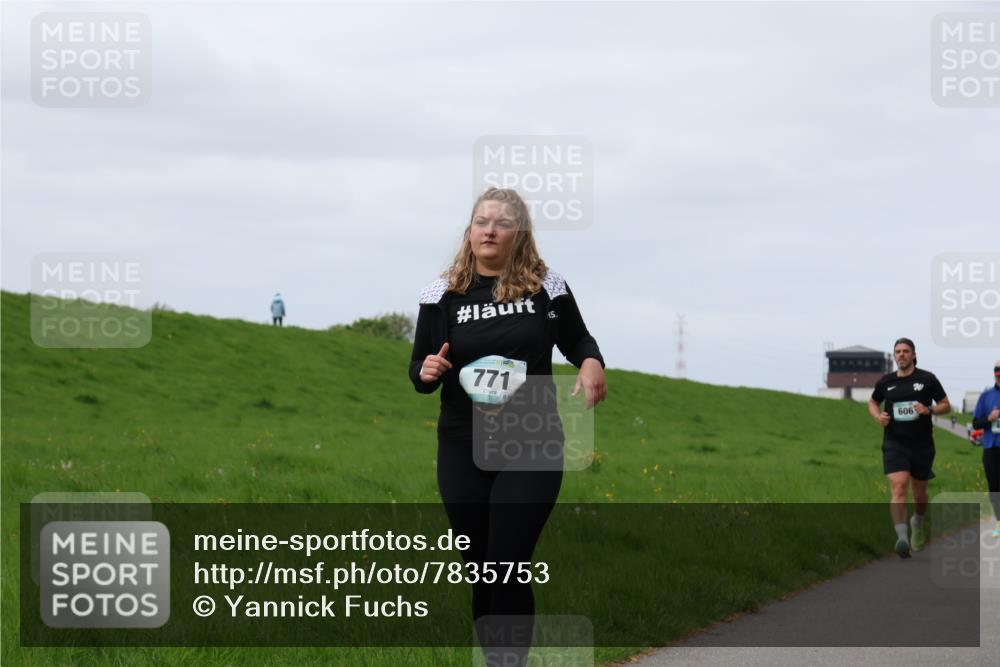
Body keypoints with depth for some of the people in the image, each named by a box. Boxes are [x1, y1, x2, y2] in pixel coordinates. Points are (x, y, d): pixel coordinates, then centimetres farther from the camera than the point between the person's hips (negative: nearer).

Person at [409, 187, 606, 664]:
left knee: (508, 568, -10)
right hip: (463, 450, 2)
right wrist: (426, 372, -17)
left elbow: (576, 340, 13)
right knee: (480, 570, 9)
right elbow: (419, 371, 7)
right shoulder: (442, 295, 1)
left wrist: (592, 363, -10)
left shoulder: (546, 287, -1)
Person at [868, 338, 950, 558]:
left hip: (922, 445, 0)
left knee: (919, 492, 14)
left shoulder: (927, 379, 0)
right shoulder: (886, 381, 5)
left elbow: (946, 406, 5)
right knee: (899, 487, -20)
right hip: (894, 444, 0)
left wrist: (929, 410, -15)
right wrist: (878, 416, 1)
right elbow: (873, 402, 23)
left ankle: (918, 522, 47)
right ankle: (902, 538, -29)